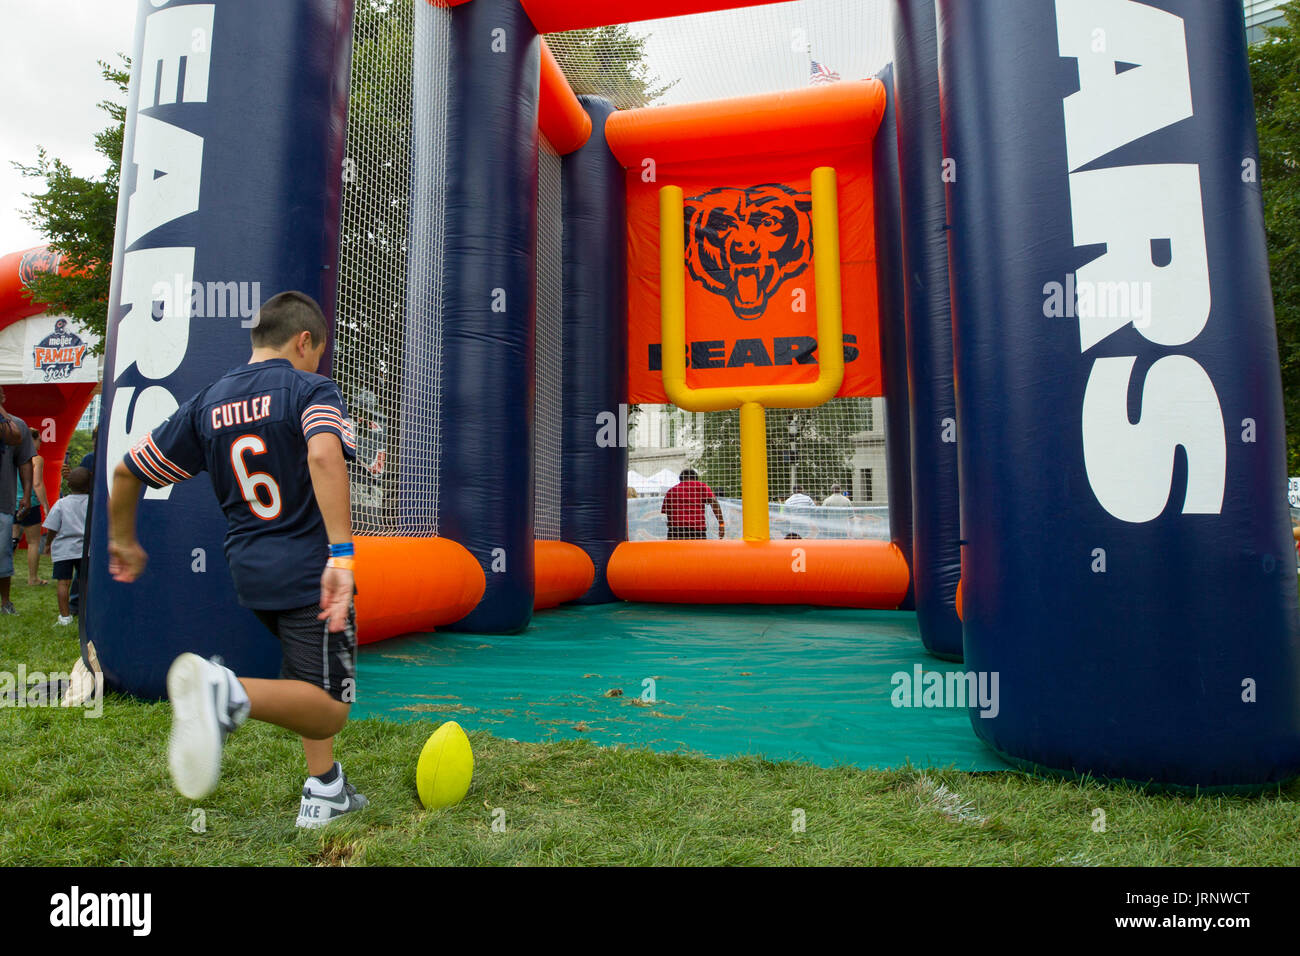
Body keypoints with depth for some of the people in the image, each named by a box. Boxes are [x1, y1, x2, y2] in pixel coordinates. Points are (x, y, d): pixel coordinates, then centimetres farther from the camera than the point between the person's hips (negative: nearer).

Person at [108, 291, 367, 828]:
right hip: (309, 570, -7)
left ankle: (324, 792, 28)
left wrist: (123, 541, 30)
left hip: (249, 572, 7)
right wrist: (341, 554, -35)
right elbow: (323, 455, -30)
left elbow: (127, 470, 14)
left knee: (311, 686, 26)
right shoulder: (310, 389, -8)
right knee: (329, 709, -4)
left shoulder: (208, 402, 10)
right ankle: (229, 693, -29)